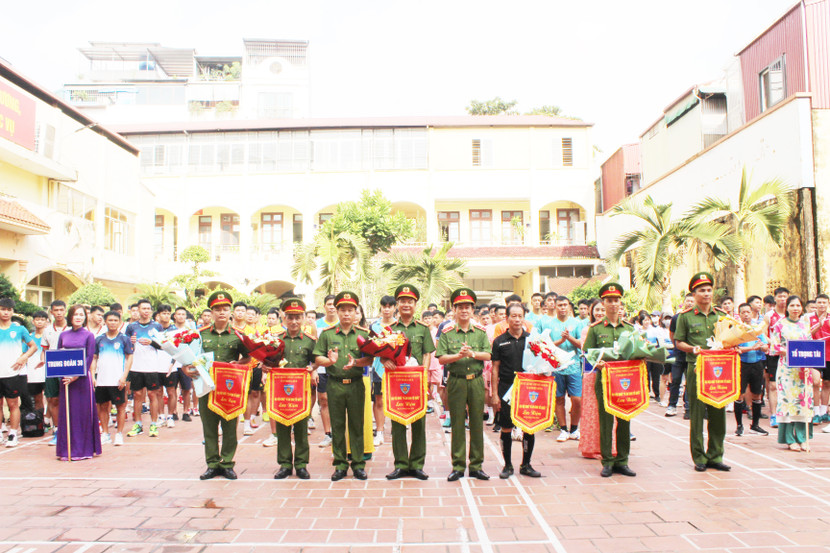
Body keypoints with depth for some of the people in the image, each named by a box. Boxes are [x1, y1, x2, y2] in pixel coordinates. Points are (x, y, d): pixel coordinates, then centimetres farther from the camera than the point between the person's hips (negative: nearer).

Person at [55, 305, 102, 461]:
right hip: (66, 378, 3)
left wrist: (76, 376, -15)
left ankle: (83, 449, 8)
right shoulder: (63, 335, 10)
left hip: (82, 378, -3)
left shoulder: (88, 335, 0)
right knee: (66, 413, 6)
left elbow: (89, 358, -6)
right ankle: (66, 450, 14)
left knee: (84, 413, -1)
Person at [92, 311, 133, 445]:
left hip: (117, 381, -3)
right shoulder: (99, 340, 9)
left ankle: (119, 434, 10)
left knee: (120, 406, 0)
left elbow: (129, 358, 1)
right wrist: (92, 376, 3)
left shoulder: (124, 339, 1)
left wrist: (124, 376, -8)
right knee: (102, 407, 10)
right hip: (101, 380, 3)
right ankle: (105, 434, 21)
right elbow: (94, 359, 13)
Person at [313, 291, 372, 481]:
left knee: (357, 425, 5)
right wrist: (330, 361, -18)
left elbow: (370, 359, -1)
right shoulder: (327, 333, 5)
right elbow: (318, 358, 3)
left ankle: (358, 464, 15)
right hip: (334, 385, 0)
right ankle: (340, 464, 18)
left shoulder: (363, 333, 4)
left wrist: (356, 362, -19)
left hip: (356, 384, 0)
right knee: (337, 426, 7)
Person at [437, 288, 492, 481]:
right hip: (456, 381, -2)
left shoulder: (480, 332, 9)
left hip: (476, 381, 2)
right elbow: (441, 358, -4)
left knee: (477, 423, 6)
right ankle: (458, 466, 14)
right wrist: (458, 355, -19)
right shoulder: (447, 333, 3)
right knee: (457, 424, 3)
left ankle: (476, 466, 17)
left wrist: (473, 354, -16)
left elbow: (488, 355, 0)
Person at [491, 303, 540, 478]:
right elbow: (495, 368, 3)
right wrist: (494, 394, -2)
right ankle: (508, 465, 18)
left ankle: (526, 465, 20)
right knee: (506, 428, 4)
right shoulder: (499, 341, 2)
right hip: (506, 389, -1)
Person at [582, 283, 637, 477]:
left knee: (624, 420, 7)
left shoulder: (629, 328, 10)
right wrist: (597, 363, -18)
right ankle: (607, 462, 12)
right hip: (604, 379, -3)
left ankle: (622, 461, 18)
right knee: (605, 421, 2)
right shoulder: (595, 328, 1)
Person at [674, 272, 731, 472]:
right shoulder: (686, 316, 0)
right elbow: (679, 342, 2)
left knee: (718, 413, 6)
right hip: (696, 368, -4)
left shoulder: (721, 315, 11)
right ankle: (699, 458, 10)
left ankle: (715, 456, 17)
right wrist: (692, 349, -16)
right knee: (697, 413, 1)